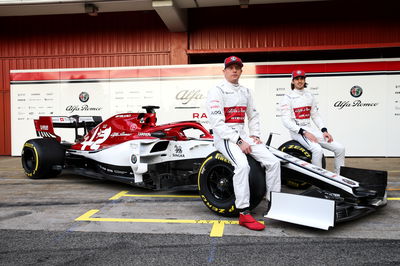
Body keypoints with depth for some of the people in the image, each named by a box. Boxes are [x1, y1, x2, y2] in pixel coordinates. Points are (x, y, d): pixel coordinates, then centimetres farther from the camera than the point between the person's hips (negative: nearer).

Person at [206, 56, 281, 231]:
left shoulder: (245, 91, 18)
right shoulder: (217, 91, -5)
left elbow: (253, 115, 25)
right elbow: (217, 122, -15)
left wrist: (255, 135, 7)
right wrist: (238, 141, -19)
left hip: (242, 136, 7)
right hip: (224, 137, -7)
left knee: (273, 162, -10)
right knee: (242, 165, -33)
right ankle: (243, 214, -26)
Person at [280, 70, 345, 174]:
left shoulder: (309, 96, 17)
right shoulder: (288, 98, -2)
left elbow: (316, 115, 17)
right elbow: (286, 121, -12)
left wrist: (324, 131, 1)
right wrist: (304, 132, -20)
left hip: (310, 129, 6)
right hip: (296, 131, -6)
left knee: (340, 148, -6)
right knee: (317, 149, -33)